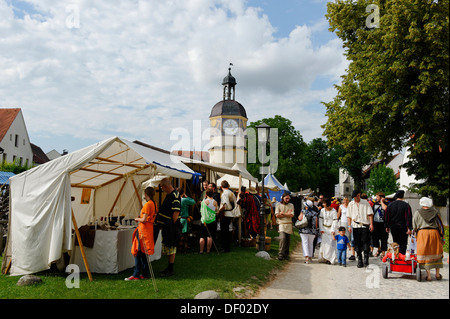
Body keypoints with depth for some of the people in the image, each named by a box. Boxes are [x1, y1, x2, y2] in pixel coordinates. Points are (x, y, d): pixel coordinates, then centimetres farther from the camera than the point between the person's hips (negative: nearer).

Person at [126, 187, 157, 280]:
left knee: (138, 252, -5)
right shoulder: (154, 204, 12)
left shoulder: (147, 204, -16)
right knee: (143, 253, 14)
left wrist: (137, 219, -2)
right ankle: (145, 274, 17)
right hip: (149, 229, 9)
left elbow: (144, 220, -20)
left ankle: (136, 275, -2)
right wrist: (141, 217, 16)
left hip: (143, 230, -9)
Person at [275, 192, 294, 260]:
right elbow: (277, 215, -7)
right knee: (283, 238, -20)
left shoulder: (291, 205, 12)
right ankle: (280, 254, -18)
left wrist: (283, 213, -7)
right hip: (281, 224, -3)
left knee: (288, 240, 6)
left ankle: (286, 254, 19)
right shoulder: (278, 205, 5)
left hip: (289, 224, 3)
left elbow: (292, 215, -2)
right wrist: (287, 214, -3)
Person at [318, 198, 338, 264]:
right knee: (324, 243, 4)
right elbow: (320, 219, 6)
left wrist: (333, 230, -14)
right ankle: (323, 258, 12)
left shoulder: (333, 211, -9)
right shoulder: (322, 210, 3)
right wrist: (321, 229, -1)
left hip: (331, 229, -4)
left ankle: (331, 259, -2)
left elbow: (335, 221, -9)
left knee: (331, 244, -7)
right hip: (324, 229, 4)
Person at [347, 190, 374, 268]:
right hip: (355, 226, 2)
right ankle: (359, 261, 12)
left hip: (365, 226, -2)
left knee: (366, 243, -6)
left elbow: (370, 214, 1)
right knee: (357, 244, 4)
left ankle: (366, 260, 1)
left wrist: (371, 224, -8)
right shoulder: (350, 204, 9)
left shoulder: (365, 203, 3)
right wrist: (349, 226, 2)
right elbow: (349, 216, 11)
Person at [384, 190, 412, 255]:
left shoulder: (390, 205, 3)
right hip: (403, 227, -3)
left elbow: (386, 216, 5)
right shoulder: (406, 205, -7)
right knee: (403, 244, 2)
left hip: (393, 227, 4)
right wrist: (409, 228, -12)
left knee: (395, 243, 15)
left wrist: (387, 226, 12)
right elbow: (408, 217, -12)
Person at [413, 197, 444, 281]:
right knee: (437, 253, 14)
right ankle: (438, 274, 18)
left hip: (422, 233, -1)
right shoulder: (435, 212, 5)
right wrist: (442, 236, 12)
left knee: (425, 254, 3)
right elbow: (440, 224, 6)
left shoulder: (417, 213, 2)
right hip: (434, 233, 1)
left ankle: (428, 275, 3)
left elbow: (414, 227, 4)